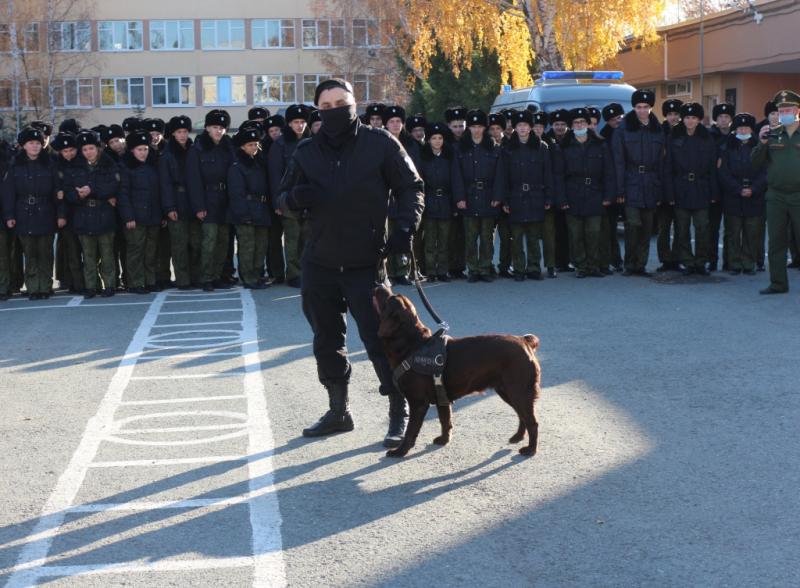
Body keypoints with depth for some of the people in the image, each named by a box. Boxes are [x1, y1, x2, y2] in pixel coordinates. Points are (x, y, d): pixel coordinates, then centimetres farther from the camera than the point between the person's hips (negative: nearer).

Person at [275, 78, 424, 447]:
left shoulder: (380, 144, -3)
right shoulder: (307, 152, 6)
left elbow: (411, 188, 3)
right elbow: (284, 198, 13)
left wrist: (405, 228, -12)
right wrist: (296, 197, -11)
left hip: (366, 264, -4)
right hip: (318, 264, 4)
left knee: (379, 337, -7)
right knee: (327, 341, 12)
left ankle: (400, 414, 6)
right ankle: (338, 411, 28)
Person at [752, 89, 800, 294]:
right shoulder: (772, 135, 9)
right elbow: (756, 163, 7)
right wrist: (762, 144, -8)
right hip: (776, 196, 4)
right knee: (776, 241, 8)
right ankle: (778, 283, 16)